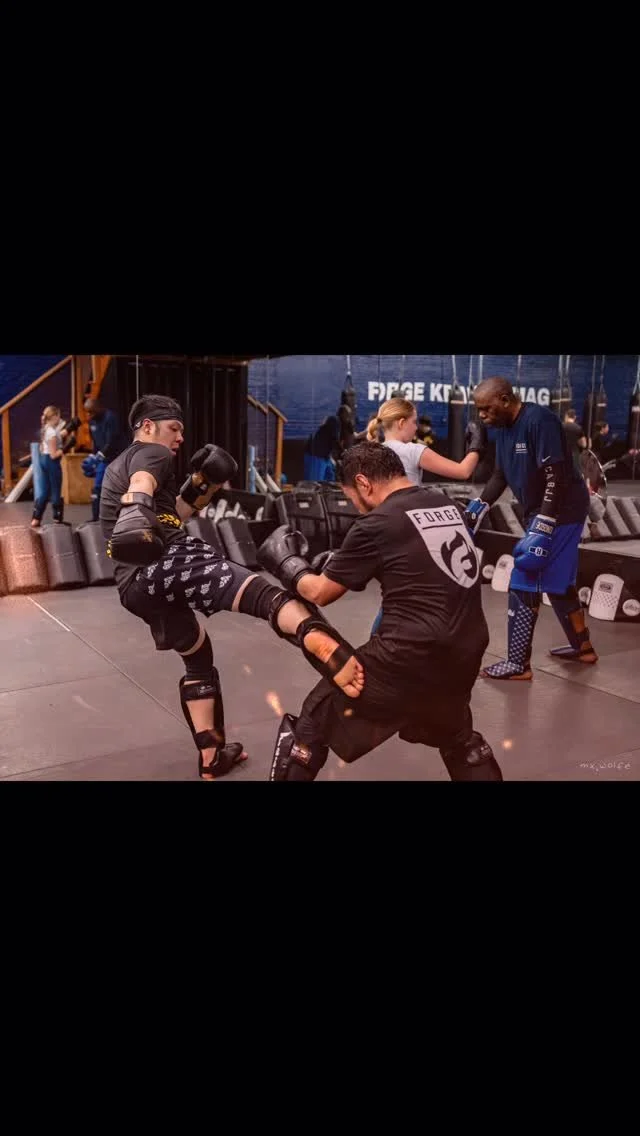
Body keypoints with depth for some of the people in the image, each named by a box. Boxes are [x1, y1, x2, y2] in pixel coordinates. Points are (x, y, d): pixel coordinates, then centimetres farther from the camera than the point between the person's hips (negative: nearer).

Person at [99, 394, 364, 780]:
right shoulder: (151, 453, 7)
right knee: (260, 593, -35)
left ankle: (212, 757, 30)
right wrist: (137, 508, -40)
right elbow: (142, 483, -19)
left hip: (135, 585, 9)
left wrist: (201, 484, 21)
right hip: (163, 565, -9)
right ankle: (318, 639, -66)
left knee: (199, 657, 26)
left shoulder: (118, 466, 35)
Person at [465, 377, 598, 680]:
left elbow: (557, 478, -26)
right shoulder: (505, 427, 5)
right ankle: (583, 647, 36)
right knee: (556, 582, 19)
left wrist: (541, 529, -29)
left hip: (561, 512, -9)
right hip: (541, 512, 9)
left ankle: (519, 664, 2)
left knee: (524, 585, -8)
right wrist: (479, 507, 0)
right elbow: (500, 475, 13)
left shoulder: (539, 421, -22)